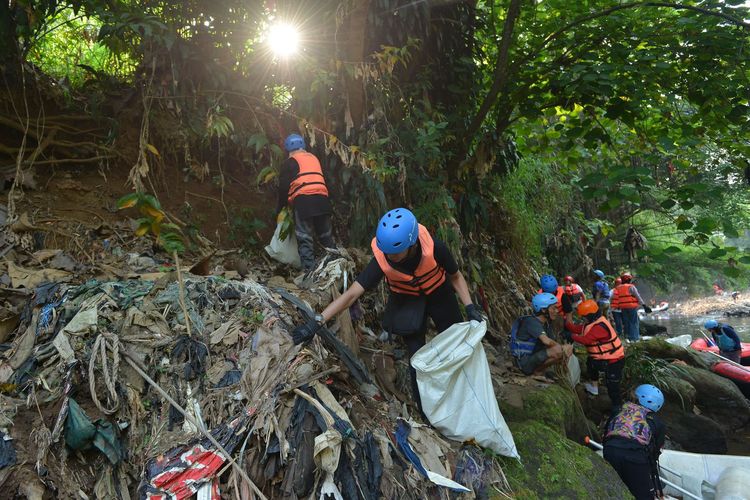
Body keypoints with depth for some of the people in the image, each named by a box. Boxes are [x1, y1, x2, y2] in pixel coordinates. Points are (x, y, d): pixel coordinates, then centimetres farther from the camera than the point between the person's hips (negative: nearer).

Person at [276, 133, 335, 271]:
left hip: (303, 201, -5)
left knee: (305, 239, -3)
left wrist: (279, 208, 15)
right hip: (322, 199, 5)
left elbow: (283, 187, 3)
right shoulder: (313, 158, 24)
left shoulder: (289, 163, 7)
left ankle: (310, 271, -9)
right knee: (326, 236, 14)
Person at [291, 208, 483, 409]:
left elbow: (455, 276, -14)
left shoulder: (433, 247, -35)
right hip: (407, 302, -1)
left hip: (439, 294, 1)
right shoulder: (382, 259, -33)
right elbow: (352, 294, -32)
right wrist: (317, 321, -38)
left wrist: (469, 306, -25)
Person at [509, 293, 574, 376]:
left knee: (568, 349, 3)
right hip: (525, 362, -9)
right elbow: (547, 341, -36)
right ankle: (537, 371, -6)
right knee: (558, 351, -27)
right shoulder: (532, 322, -21)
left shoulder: (546, 322, 8)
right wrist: (561, 348, -25)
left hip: (534, 356, 9)